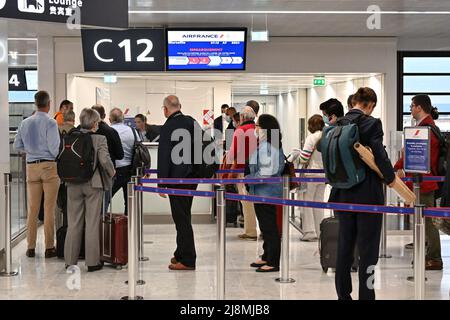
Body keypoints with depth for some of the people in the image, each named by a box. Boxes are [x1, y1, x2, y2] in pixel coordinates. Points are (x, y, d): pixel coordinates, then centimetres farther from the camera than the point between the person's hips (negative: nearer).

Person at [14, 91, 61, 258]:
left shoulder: (25, 123, 6)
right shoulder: (50, 123, -10)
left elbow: (17, 146, 11)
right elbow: (55, 148, -15)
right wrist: (60, 157, 6)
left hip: (31, 167, 5)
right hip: (49, 166, -4)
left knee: (32, 208, 9)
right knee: (49, 208, 0)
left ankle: (31, 247, 14)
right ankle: (49, 247, 4)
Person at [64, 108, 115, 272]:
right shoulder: (99, 139, -10)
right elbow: (105, 160, -17)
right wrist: (112, 172, 1)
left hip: (73, 185, 3)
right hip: (93, 184, -3)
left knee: (73, 223, 11)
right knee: (92, 223, 5)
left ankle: (70, 261, 17)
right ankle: (92, 262, 8)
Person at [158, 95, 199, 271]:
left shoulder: (168, 128, -14)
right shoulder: (192, 122, 8)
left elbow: (163, 158, -16)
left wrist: (161, 184, -12)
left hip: (177, 179, -8)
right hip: (192, 177, 8)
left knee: (181, 219, -3)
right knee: (184, 217, 17)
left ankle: (187, 260, 0)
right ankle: (181, 254, 28)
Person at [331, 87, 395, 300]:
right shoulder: (371, 123, -12)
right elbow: (380, 154, -19)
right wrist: (390, 177, -4)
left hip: (343, 195, 6)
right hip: (368, 195, -6)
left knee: (344, 247, 16)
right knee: (368, 250, 3)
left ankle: (343, 294, 24)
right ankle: (366, 296, 6)